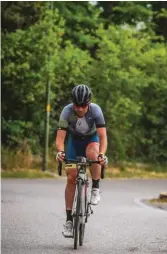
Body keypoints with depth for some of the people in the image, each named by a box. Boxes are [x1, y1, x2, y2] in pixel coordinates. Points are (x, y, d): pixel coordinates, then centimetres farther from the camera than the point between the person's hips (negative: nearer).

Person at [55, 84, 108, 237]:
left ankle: (95, 189, -16)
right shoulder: (67, 111, -29)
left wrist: (102, 154, -53)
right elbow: (60, 137, -33)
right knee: (71, 177, -8)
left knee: (92, 154, -37)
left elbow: (103, 136, -35)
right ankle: (69, 220, -1)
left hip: (92, 139, -1)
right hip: (75, 140, 1)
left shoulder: (95, 110, -30)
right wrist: (60, 151, -54)